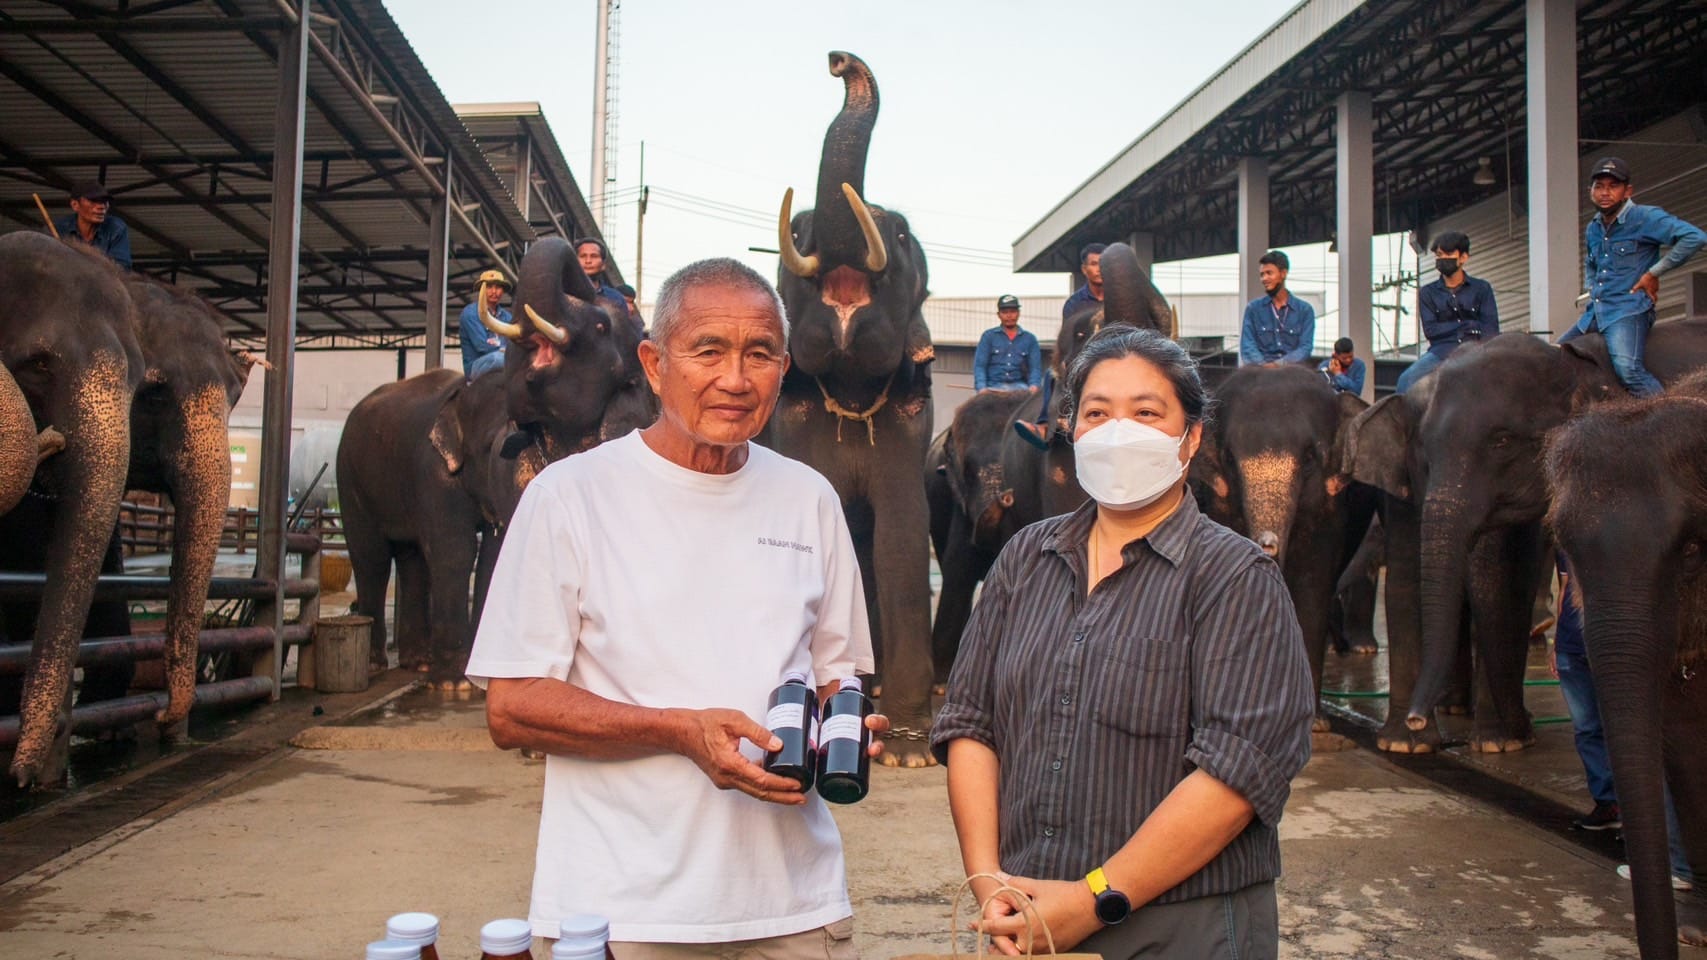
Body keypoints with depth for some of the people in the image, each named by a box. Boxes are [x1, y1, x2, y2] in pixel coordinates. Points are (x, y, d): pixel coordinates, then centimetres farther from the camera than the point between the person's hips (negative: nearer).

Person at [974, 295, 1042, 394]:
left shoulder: (1029, 338, 12)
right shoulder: (988, 336, 8)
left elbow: (1035, 367, 7)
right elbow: (979, 365, 1)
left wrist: (1034, 385, -14)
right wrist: (982, 388, -17)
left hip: (1019, 386, 1)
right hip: (994, 386, -1)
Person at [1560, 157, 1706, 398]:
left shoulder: (1645, 218, -7)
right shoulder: (1593, 228, 15)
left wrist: (1654, 273, -15)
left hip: (1628, 311, -8)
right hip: (1595, 313, 8)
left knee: (1627, 368, -31)